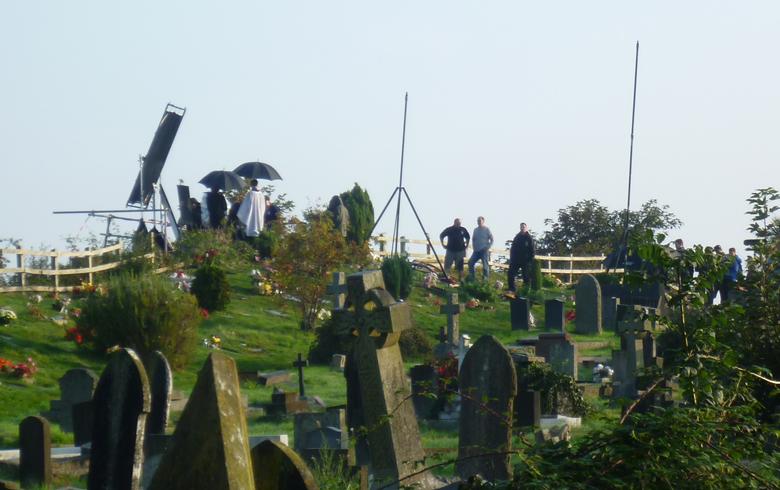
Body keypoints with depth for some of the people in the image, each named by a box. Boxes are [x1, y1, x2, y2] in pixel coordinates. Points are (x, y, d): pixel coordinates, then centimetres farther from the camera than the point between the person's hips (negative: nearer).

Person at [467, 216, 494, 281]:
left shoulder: (486, 229, -3)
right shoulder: (475, 230, 10)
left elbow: (492, 239, -3)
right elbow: (473, 239, 19)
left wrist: (488, 247, -12)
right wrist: (474, 247, 5)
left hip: (484, 251, -5)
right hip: (476, 251, 5)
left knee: (485, 265, -4)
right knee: (470, 262, 0)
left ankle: (485, 278, 2)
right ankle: (471, 277, 10)